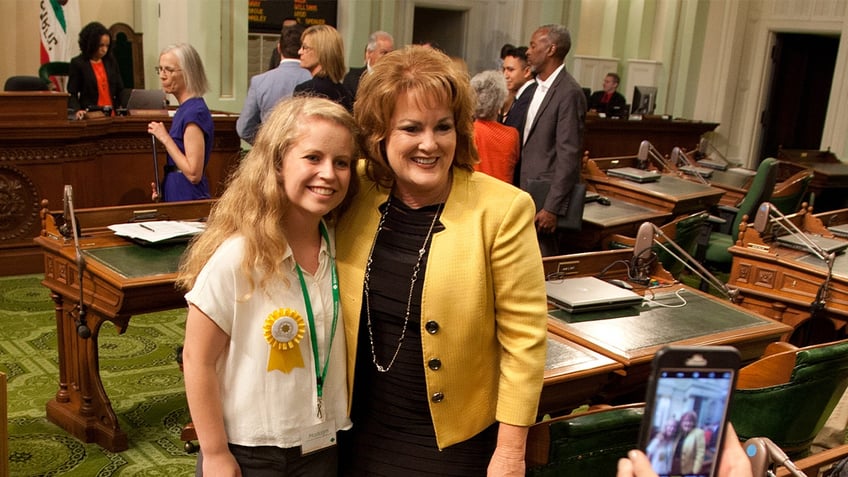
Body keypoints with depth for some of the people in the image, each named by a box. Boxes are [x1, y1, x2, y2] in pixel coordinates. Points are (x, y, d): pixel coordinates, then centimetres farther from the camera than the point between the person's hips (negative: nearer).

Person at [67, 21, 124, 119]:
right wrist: (77, 110, -19)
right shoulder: (77, 63, 1)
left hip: (112, 115, 3)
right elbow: (72, 94, -1)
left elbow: (120, 90, 14)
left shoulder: (111, 62, 11)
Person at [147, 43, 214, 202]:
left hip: (188, 200, -9)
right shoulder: (185, 109, 10)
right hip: (176, 195, 9)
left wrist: (165, 138, -19)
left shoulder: (194, 112, -18)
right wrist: (163, 188, 9)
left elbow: (194, 173, -23)